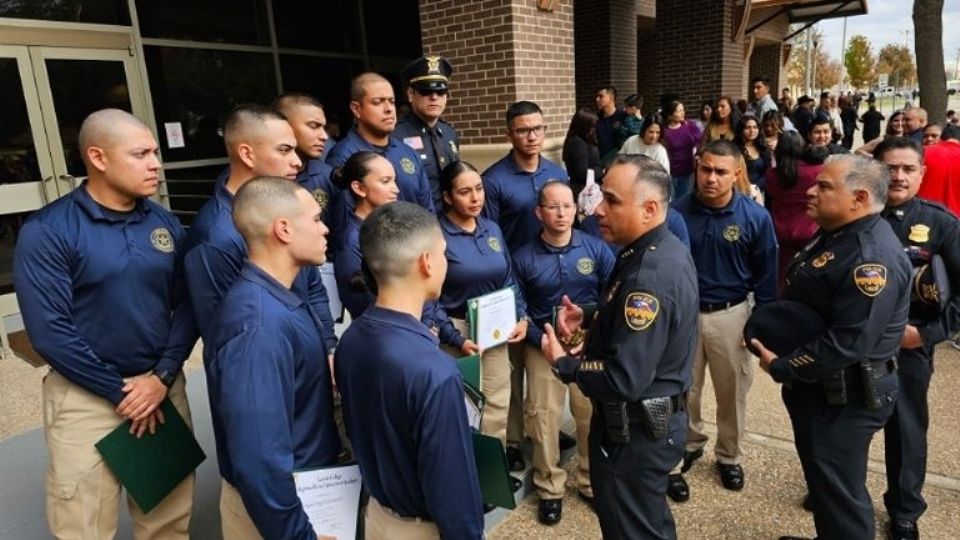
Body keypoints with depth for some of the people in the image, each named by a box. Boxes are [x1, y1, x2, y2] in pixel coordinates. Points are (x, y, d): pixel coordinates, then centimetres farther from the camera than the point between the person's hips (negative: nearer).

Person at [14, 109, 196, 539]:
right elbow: (49, 332, -13)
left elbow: (187, 306, 3)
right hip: (86, 397, -4)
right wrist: (119, 392, -10)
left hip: (163, 386, 4)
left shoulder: (166, 225, 3)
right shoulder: (47, 231, -11)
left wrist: (163, 376, -10)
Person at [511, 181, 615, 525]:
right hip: (543, 346, 0)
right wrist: (543, 340, -14)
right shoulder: (523, 258, -5)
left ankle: (592, 481, 30)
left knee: (593, 415, 8)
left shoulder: (596, 248, -4)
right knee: (543, 418, 5)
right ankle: (550, 488, 24)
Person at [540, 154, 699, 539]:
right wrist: (589, 317, 1)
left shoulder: (649, 276, -31)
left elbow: (624, 380, -32)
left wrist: (562, 363, -17)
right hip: (656, 418, 9)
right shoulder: (665, 249, 1)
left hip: (636, 431, -9)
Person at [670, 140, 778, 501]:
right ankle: (687, 447, 37)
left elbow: (765, 275, -1)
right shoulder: (677, 211, -11)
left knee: (732, 391, 16)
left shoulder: (756, 217, -11)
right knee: (683, 390, 13)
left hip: (731, 314, 0)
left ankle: (730, 456, 38)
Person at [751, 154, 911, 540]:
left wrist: (779, 367, -19)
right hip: (817, 386, 10)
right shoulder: (833, 234, 7)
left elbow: (846, 345, -29)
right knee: (823, 479, 25)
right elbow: (798, 303, 17)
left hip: (844, 397, -10)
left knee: (839, 490, 7)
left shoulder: (872, 258, -26)